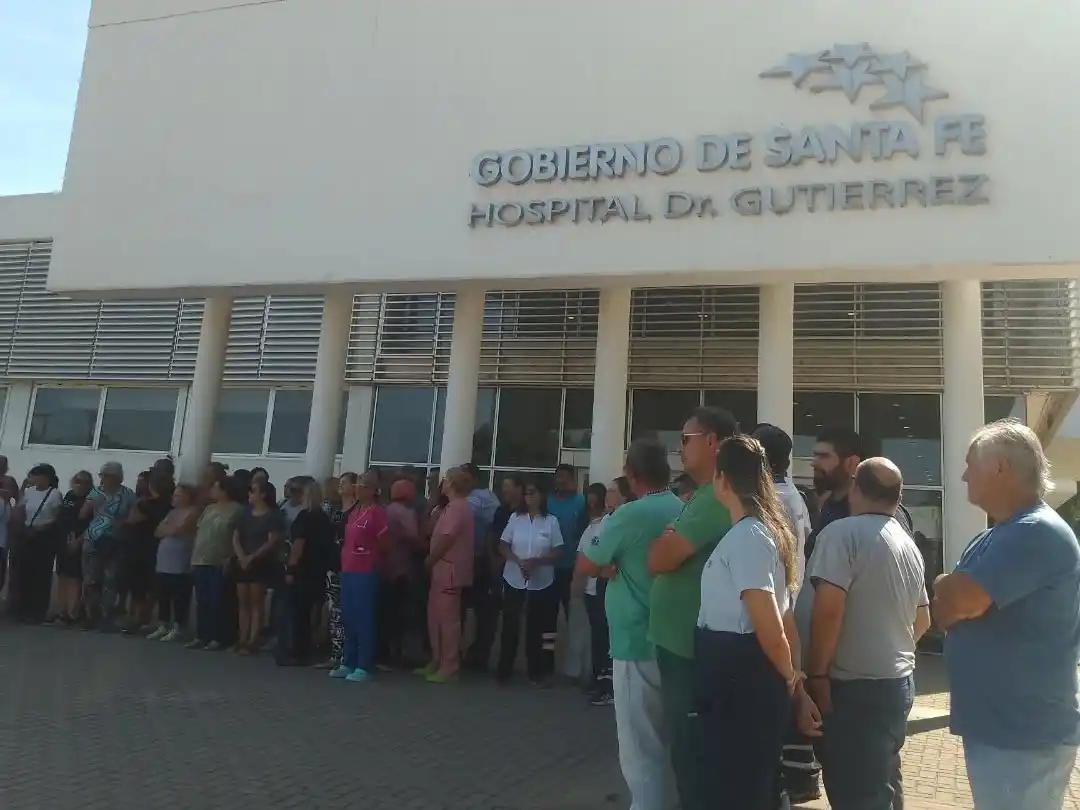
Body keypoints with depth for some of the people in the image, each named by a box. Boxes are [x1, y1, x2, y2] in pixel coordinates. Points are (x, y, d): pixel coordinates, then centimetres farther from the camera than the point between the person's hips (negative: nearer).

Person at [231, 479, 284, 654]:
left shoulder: (273, 516, -5)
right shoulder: (245, 514, 14)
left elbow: (272, 542, -12)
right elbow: (235, 538, 8)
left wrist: (252, 557, -17)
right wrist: (241, 556, -9)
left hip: (261, 564, -6)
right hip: (242, 563, 6)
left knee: (257, 602, -4)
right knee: (243, 602, 6)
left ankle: (252, 641, -3)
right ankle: (242, 639, 10)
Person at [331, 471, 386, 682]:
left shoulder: (376, 512, -11)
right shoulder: (353, 510, 14)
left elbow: (385, 542, -8)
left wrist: (372, 557, 5)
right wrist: (344, 562, 12)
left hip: (365, 573, -8)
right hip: (348, 571, 8)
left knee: (363, 619, -3)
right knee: (348, 619, 13)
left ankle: (363, 667, 4)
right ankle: (348, 663, 22)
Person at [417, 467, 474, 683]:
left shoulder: (457, 506, -15)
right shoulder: (454, 506, 18)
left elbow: (446, 539, -19)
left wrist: (429, 560, -9)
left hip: (450, 570, -10)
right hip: (442, 569, 10)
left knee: (448, 619, -5)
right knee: (435, 617, 15)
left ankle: (449, 668, 1)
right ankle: (437, 662, 23)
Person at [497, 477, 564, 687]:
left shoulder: (551, 521, -4)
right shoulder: (515, 518, 1)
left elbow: (558, 553, -4)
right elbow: (502, 546, 1)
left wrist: (536, 561, -19)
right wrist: (518, 561, -16)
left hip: (542, 582, -1)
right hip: (514, 580, 1)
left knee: (536, 628, 8)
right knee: (510, 625, 4)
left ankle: (536, 672, 19)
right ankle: (504, 670, 15)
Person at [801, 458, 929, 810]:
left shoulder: (843, 532, -15)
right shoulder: (909, 545, 11)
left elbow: (828, 609, -22)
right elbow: (922, 620, 20)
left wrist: (816, 674, -14)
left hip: (855, 687, -9)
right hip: (898, 682, 9)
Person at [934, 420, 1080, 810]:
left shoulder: (1036, 533, -20)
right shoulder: (1002, 535, 13)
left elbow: (959, 599, -27)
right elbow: (952, 610, 12)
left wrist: (945, 587, -5)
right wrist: (954, 595, -11)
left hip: (1023, 734, -10)